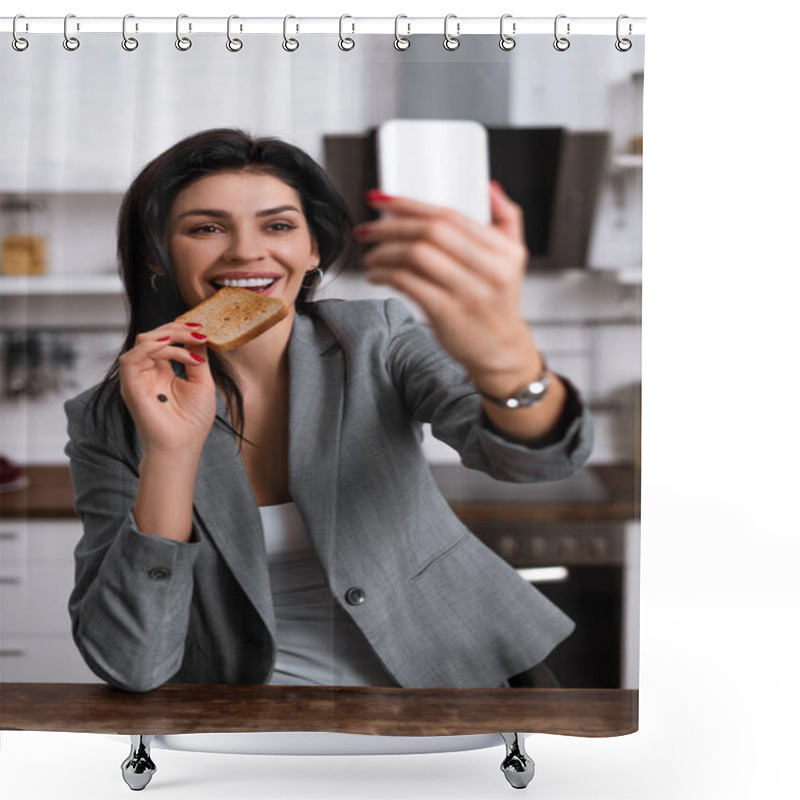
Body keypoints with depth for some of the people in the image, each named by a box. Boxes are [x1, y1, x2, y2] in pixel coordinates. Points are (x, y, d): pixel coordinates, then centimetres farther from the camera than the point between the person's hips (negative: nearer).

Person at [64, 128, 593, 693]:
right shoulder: (109, 422, -4)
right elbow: (132, 666, -12)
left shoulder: (376, 340, -4)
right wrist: (170, 453, -23)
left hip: (448, 685, 2)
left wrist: (504, 358, -44)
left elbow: (542, 455, -22)